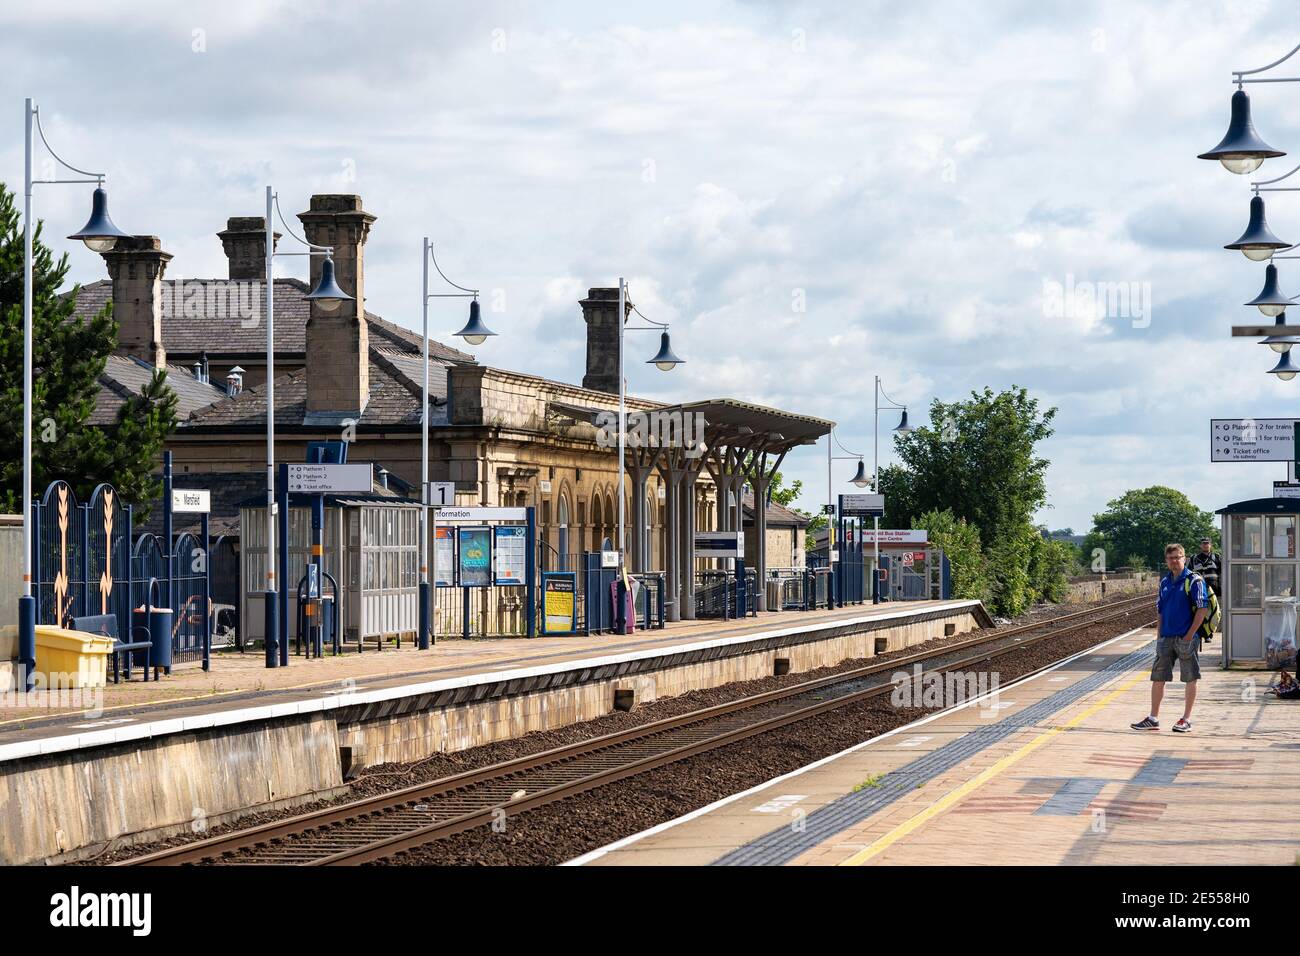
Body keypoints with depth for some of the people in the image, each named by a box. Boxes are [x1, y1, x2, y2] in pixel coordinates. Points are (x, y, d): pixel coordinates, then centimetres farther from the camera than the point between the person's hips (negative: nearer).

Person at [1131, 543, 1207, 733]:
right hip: (1166, 638, 6)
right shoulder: (1165, 582, 14)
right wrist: (1159, 635, 12)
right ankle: (1153, 719, 11)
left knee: (1190, 679, 1)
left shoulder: (1194, 581, -7)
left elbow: (1203, 608, -12)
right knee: (1158, 677, 5)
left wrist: (1190, 634, -15)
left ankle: (1186, 720, 7)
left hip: (1186, 638, -6)